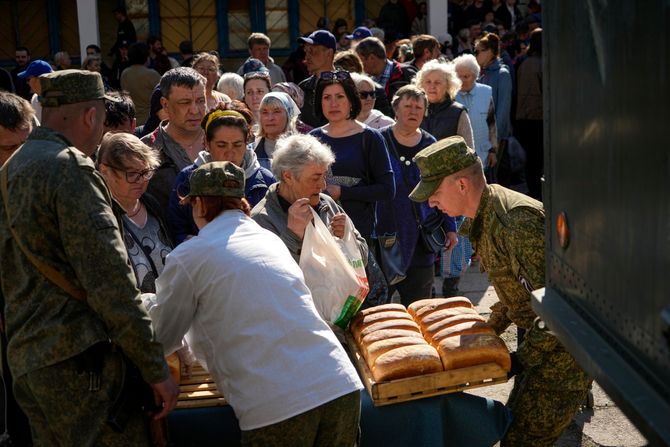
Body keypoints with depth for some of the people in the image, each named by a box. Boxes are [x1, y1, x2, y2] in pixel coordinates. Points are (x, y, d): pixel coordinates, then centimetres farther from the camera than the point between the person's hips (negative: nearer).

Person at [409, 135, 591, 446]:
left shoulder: (516, 220, -27)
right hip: (542, 335, 10)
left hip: (565, 344, -10)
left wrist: (525, 356, -20)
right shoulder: (483, 216, 6)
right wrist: (492, 329, 16)